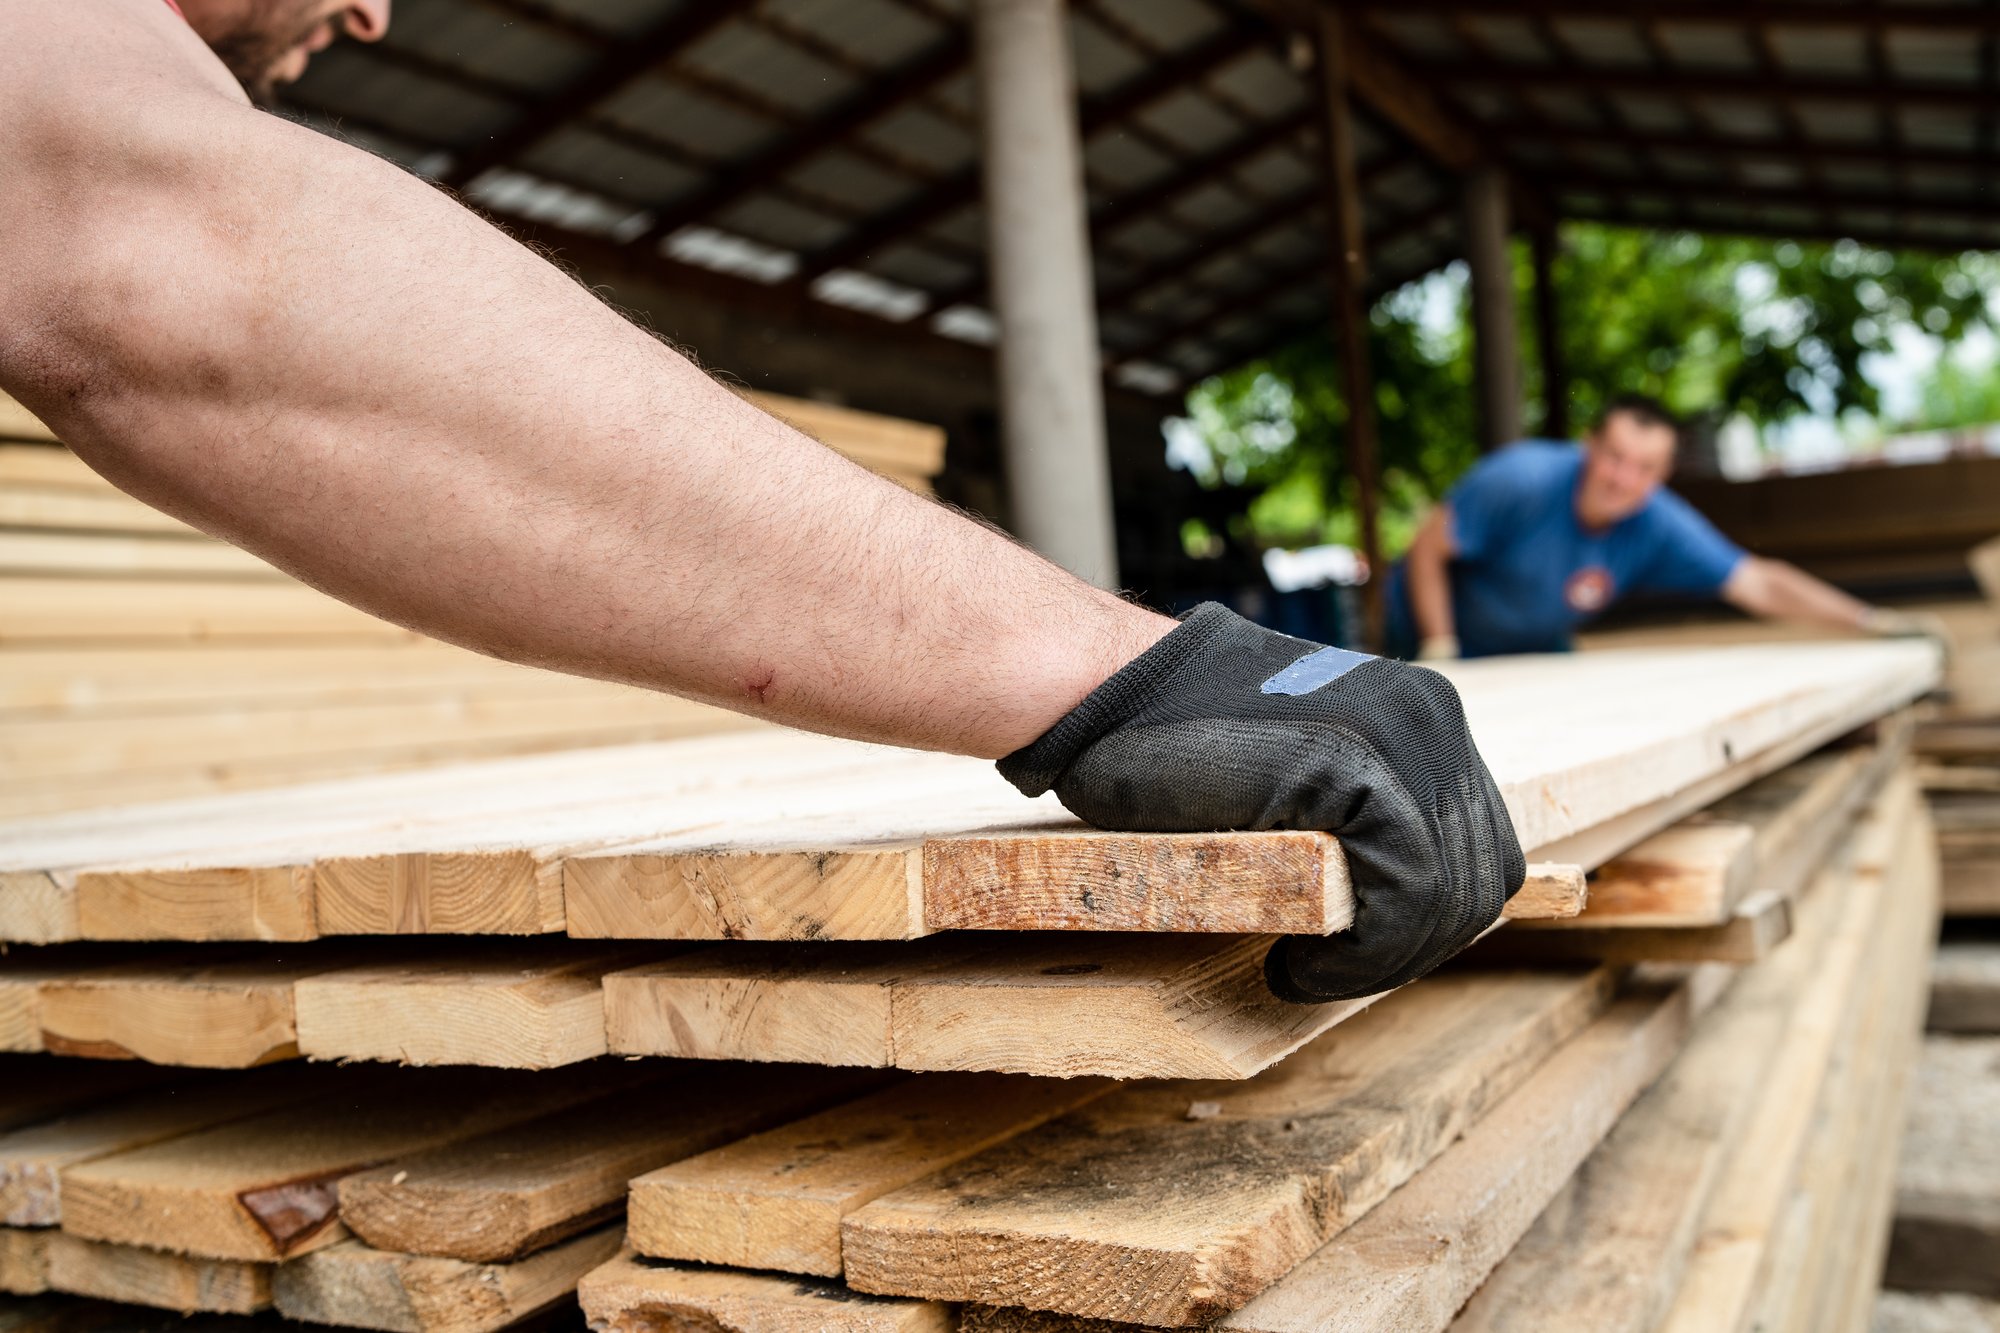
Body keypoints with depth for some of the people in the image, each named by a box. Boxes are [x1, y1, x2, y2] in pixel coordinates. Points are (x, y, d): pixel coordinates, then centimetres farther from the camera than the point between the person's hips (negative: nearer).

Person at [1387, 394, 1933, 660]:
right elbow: (1428, 550, -24)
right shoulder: (1524, 480, -33)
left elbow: (1759, 583, -17)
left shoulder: (1660, 526, -19)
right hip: (1436, 627, -5)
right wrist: (1439, 653, -25)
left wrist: (1870, 621, -23)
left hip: (1537, 648, 5)